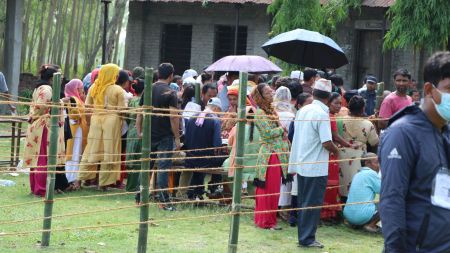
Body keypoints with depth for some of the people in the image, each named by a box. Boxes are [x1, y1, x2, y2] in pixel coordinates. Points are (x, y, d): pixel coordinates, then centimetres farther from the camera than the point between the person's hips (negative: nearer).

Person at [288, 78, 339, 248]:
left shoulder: (303, 110, 6)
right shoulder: (322, 114, -16)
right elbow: (327, 142, -20)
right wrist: (335, 151, 0)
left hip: (301, 164, 7)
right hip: (316, 167, -7)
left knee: (303, 202, 14)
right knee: (313, 204, 0)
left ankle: (303, 236, 20)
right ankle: (307, 238, 3)